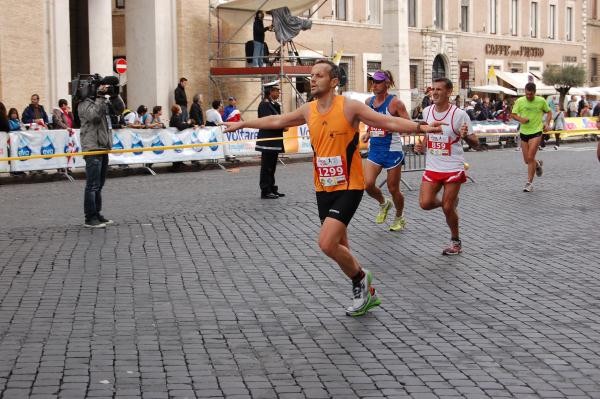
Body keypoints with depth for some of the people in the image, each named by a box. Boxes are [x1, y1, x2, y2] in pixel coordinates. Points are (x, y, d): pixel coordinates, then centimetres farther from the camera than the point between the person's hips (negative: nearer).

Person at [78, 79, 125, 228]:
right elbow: (94, 115, -24)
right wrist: (100, 97, -17)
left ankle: (97, 214, 21)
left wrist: (115, 95, 0)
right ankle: (90, 218, -6)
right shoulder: (85, 103, -7)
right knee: (92, 185, -9)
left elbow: (120, 109, 15)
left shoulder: (103, 102, 18)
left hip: (104, 147, 9)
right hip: (92, 148, -9)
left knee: (99, 185, 14)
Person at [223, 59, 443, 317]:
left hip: (349, 187, -6)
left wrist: (421, 127, -30)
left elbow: (389, 122, -16)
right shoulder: (308, 110, 4)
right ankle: (366, 292, 33)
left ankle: (360, 278, 8)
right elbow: (276, 121, 19)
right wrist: (242, 124, 26)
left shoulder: (349, 107, -12)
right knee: (339, 248, 13)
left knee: (327, 244, -18)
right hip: (323, 189, 6)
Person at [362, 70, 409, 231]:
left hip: (392, 150, -5)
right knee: (368, 184, -10)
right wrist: (368, 133, 6)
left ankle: (399, 218, 29)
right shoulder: (368, 102, 7)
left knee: (393, 188, 4)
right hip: (374, 149, 5)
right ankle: (383, 204, 21)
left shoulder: (394, 102, -10)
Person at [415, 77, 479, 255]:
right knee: (425, 203, -7)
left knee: (447, 208, -3)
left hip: (453, 168, -5)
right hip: (432, 167, 5)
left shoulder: (459, 114, -13)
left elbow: (475, 143, -10)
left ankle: (456, 241, 21)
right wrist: (422, 145, 2)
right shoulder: (427, 111, 2)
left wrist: (465, 136, -32)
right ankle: (450, 201, 27)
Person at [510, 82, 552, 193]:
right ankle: (538, 164, 44)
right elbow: (513, 114, 1)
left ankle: (529, 183, -3)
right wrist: (520, 119, -20)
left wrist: (547, 124, -5)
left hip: (536, 132, -3)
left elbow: (549, 112, 10)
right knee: (526, 160, 9)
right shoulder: (519, 101, -2)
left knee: (530, 158, -13)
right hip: (523, 132, 3)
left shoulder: (541, 101, -4)